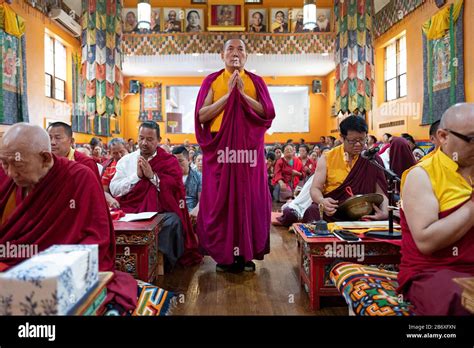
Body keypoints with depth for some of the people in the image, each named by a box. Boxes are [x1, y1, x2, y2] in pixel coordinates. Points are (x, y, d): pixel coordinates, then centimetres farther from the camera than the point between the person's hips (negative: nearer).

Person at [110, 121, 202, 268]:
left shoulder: (169, 161, 6)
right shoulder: (126, 160, 11)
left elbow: (177, 187, -8)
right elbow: (114, 189, 1)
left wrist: (152, 175, -12)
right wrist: (137, 175, -8)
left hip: (161, 211, -1)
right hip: (131, 210, 2)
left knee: (173, 221, -29)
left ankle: (166, 261, -8)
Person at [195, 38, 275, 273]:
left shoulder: (255, 82, 10)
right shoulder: (212, 81, 8)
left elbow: (269, 113, -1)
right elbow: (201, 115, -3)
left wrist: (243, 94, -8)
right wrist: (228, 94, -8)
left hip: (249, 148, 1)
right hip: (219, 147, -1)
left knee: (249, 198, 1)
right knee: (220, 199, 0)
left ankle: (247, 254, 14)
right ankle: (223, 255, 12)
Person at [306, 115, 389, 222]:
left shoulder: (372, 160, 2)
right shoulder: (327, 158, 2)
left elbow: (380, 192, -2)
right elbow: (315, 188, -2)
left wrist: (384, 212, -24)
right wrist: (322, 201, -26)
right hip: (331, 211, 0)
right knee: (313, 211, -32)